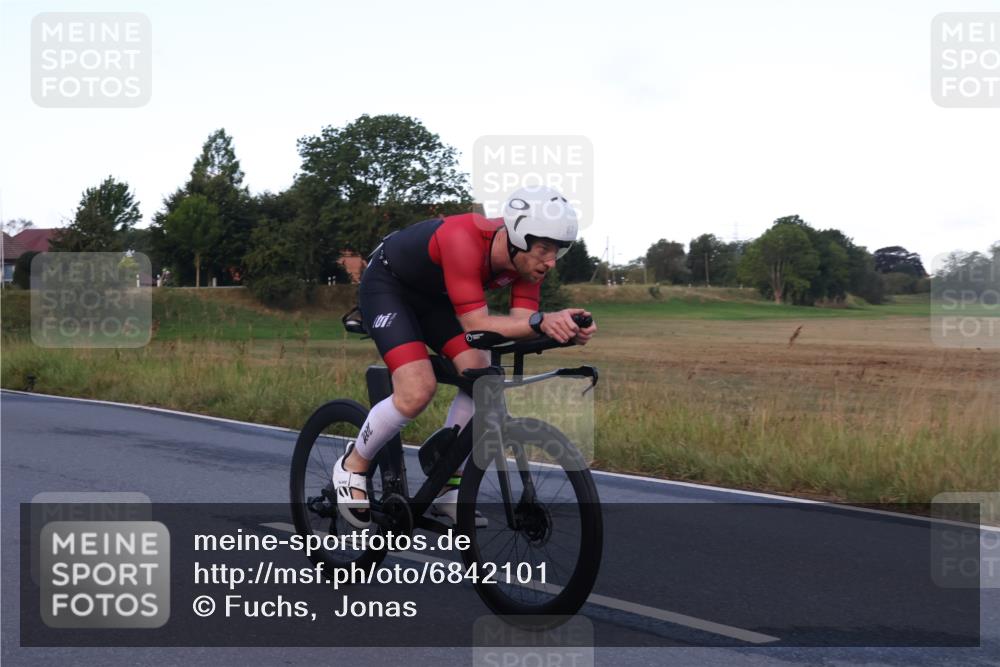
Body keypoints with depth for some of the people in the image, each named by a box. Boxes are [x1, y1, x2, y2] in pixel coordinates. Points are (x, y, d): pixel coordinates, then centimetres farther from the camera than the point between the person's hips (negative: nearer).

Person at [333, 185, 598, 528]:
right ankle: (353, 465, 3)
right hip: (386, 286, -7)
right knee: (417, 391, -23)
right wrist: (542, 321, -53)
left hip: (433, 295, 7)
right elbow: (476, 325, -40)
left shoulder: (529, 256, -18)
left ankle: (445, 486, 4)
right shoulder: (464, 240, -39)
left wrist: (564, 329, -38)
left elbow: (519, 322, -19)